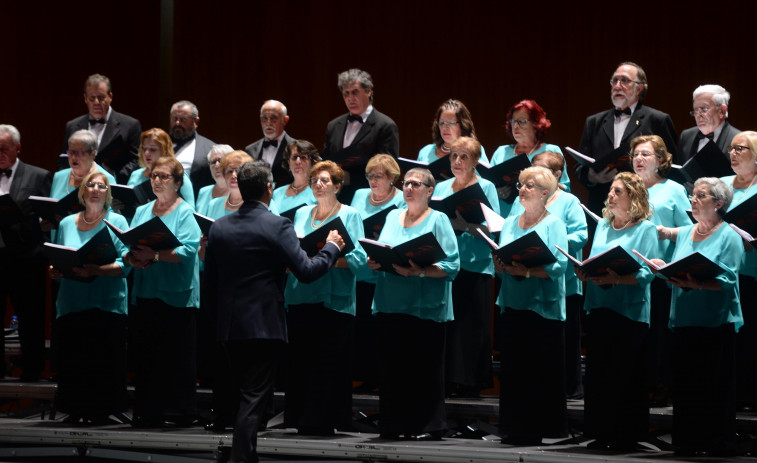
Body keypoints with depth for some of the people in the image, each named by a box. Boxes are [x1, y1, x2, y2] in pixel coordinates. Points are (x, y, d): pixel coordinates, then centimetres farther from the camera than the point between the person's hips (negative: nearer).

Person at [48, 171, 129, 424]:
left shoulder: (117, 222, 4)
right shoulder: (67, 224, 16)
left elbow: (124, 264, -6)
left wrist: (96, 270, -19)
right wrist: (55, 271, -2)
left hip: (107, 304, -3)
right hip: (71, 304, 3)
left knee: (104, 360, -6)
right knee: (71, 359, 0)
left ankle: (102, 410, 1)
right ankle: (76, 410, 8)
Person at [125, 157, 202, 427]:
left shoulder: (185, 213, -3)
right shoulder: (142, 212, 16)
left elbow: (188, 250, -16)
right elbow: (127, 252, 12)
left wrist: (154, 255, -24)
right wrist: (134, 259, -10)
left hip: (176, 296, -6)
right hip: (144, 294, 6)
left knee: (177, 357, -4)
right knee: (145, 355, 5)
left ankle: (177, 412, 0)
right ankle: (147, 412, 10)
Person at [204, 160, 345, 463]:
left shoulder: (219, 227, 6)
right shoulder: (277, 226, -11)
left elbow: (209, 282, 10)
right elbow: (306, 271, -15)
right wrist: (332, 247, 2)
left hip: (229, 325, 6)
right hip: (264, 324, -6)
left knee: (247, 395, 18)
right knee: (255, 400, -4)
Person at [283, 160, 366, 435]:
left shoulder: (350, 215, 3)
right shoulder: (301, 214, 18)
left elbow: (358, 259, -7)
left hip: (334, 299, -5)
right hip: (301, 297, 5)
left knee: (331, 364, -5)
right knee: (301, 361, 3)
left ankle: (327, 420, -1)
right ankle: (304, 420, 9)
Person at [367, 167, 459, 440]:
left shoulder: (439, 220, -1)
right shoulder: (393, 217, 16)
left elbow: (451, 266, -10)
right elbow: (378, 254, 19)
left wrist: (419, 271, -23)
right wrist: (375, 263, -4)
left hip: (425, 308, -5)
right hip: (390, 304, 5)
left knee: (425, 368, -3)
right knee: (392, 366, 5)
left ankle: (428, 426, 3)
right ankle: (394, 425, 12)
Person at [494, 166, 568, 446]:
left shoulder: (553, 224, -1)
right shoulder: (510, 223, 17)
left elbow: (559, 266, -12)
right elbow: (499, 263, 16)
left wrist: (527, 271, -22)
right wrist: (501, 264, -7)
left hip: (543, 306, -5)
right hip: (513, 305, 5)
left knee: (542, 370, -5)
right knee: (513, 368, 4)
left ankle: (538, 428, -2)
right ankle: (516, 427, 8)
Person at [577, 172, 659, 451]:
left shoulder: (646, 229, -3)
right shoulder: (603, 225, 15)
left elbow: (647, 273, -12)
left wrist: (616, 279, -24)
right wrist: (585, 273, -4)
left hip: (630, 311, -6)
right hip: (598, 309, 6)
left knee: (626, 374, -3)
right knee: (597, 372, 5)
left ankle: (627, 435, 4)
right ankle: (601, 433, 12)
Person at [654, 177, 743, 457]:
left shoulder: (729, 237, -4)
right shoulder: (684, 234, 14)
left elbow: (726, 280, -15)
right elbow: (674, 273, 18)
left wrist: (694, 283, -24)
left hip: (716, 321, -5)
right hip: (684, 319, 5)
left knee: (716, 384, -2)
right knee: (685, 382, 5)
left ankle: (719, 442, 4)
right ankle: (687, 441, 11)